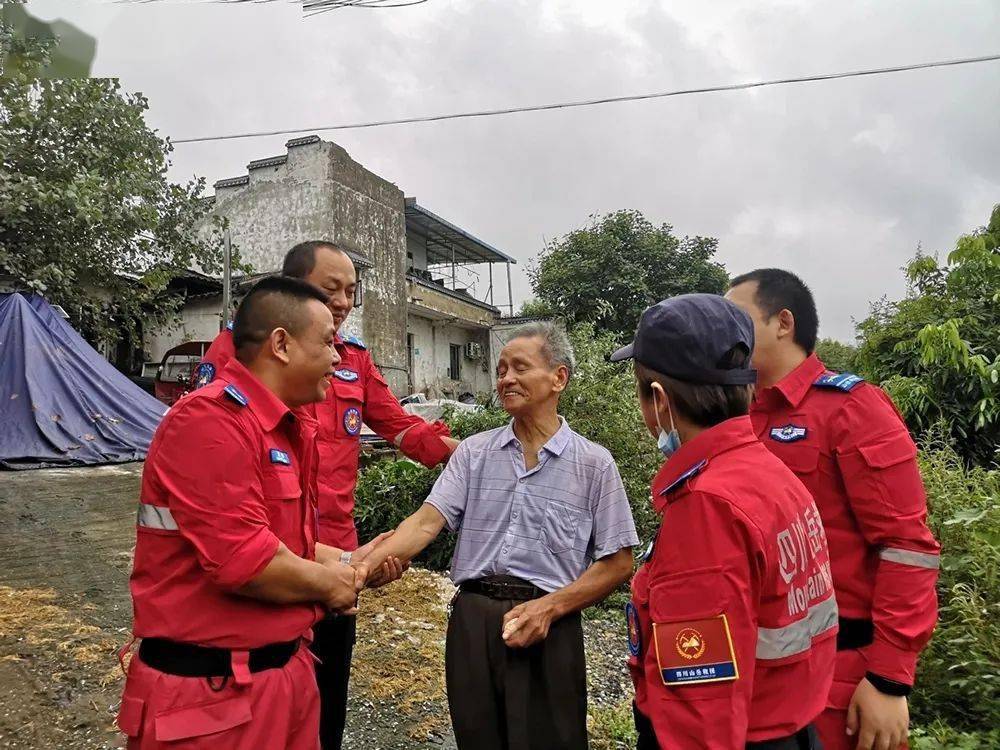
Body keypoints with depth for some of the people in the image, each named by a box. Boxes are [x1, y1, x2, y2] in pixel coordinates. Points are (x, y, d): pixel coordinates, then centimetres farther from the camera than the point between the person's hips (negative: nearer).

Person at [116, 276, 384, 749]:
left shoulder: (287, 429, 9)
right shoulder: (211, 421, -22)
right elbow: (245, 561, -28)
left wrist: (339, 562, 7)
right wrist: (327, 582, -12)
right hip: (211, 689, -8)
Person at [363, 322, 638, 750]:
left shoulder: (594, 464, -2)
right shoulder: (473, 452, 5)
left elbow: (617, 564, -2)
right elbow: (427, 522, -4)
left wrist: (548, 607, -13)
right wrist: (369, 560, -22)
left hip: (547, 629, -2)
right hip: (471, 622, 3)